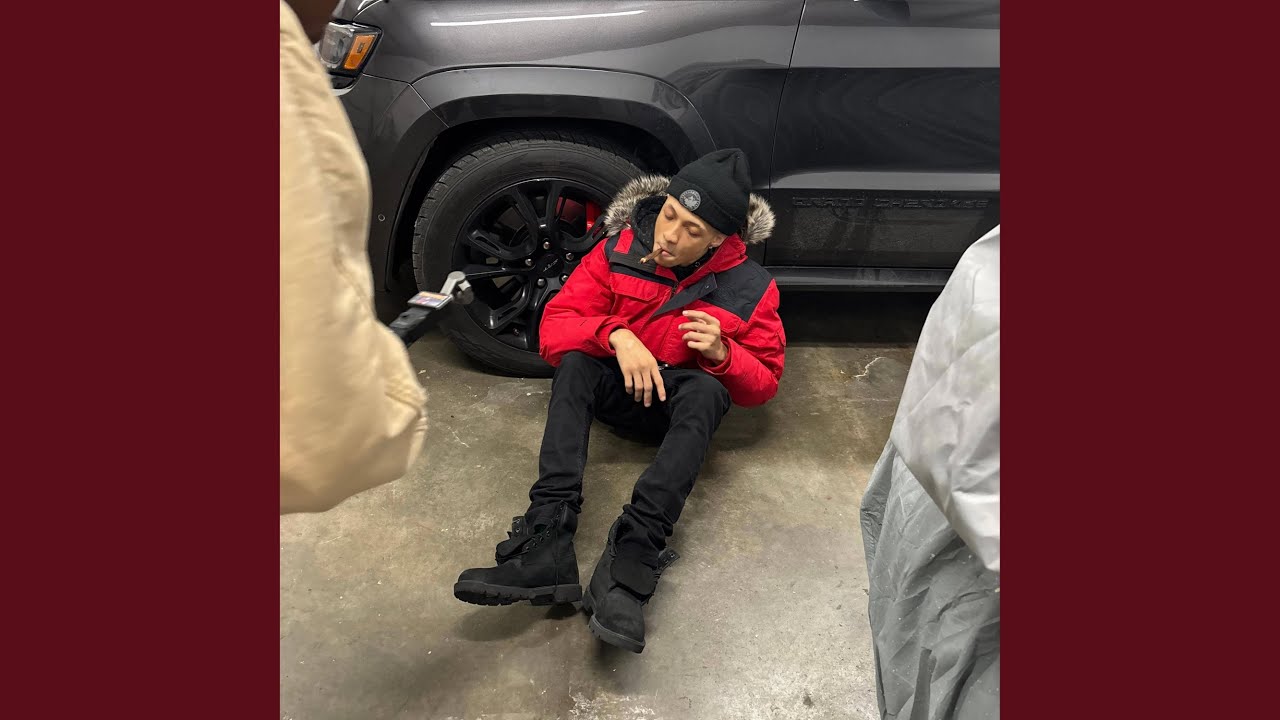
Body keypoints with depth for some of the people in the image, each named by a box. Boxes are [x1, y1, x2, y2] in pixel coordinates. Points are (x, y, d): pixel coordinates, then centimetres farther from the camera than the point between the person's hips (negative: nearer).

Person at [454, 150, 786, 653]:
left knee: (707, 388, -35)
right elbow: (555, 323, -10)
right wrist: (615, 334, -31)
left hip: (684, 400, -1)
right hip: (617, 387, 2)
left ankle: (631, 558, -48)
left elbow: (764, 384, -2)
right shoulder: (621, 249, -9)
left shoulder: (750, 288, -10)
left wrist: (722, 353, -25)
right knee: (575, 360, -30)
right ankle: (547, 544, -44)